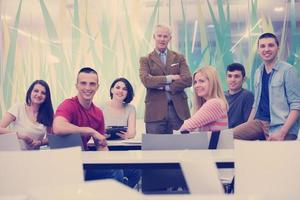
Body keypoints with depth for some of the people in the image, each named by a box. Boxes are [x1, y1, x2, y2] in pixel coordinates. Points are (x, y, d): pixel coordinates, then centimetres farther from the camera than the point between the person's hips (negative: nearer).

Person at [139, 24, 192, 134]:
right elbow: (146, 80, -9)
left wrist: (164, 86, -9)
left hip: (178, 109, 1)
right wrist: (169, 78, -12)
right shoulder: (146, 60, 9)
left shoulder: (179, 58, 13)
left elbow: (188, 80, -1)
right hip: (156, 110, -1)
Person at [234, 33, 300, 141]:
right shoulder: (258, 72, 14)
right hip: (259, 122, 5)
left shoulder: (288, 70, -5)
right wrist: (247, 127, 12)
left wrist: (282, 133, -19)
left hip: (280, 126, -5)